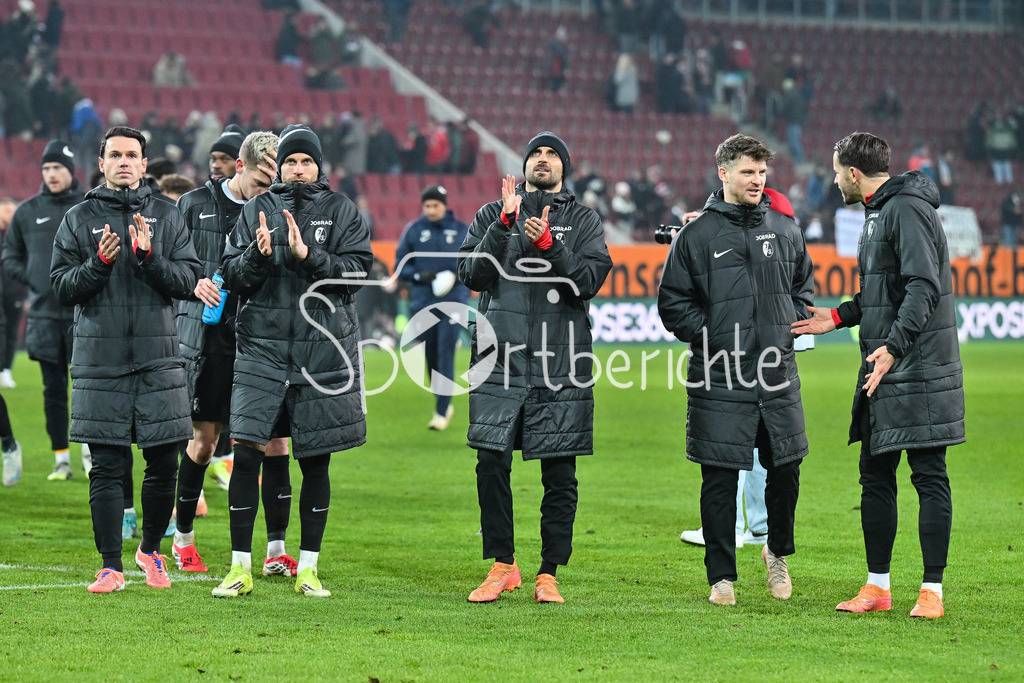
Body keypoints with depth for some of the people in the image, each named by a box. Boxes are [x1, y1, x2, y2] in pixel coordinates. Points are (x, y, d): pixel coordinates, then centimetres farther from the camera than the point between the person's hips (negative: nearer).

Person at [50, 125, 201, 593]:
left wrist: (149, 257, -15)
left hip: (158, 357, 1)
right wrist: (99, 264, -15)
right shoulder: (80, 219, 6)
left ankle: (151, 550, 24)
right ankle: (111, 566, 5)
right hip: (98, 357, -1)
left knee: (164, 462, 2)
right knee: (106, 466, -1)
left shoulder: (167, 217, 8)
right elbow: (62, 287, 1)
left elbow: (187, 279, 1)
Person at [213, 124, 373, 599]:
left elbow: (357, 271, -5)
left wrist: (307, 255, -17)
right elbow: (232, 275, 5)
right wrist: (258, 255, -15)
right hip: (262, 346, 1)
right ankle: (240, 567, 1)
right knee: (246, 453, -7)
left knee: (315, 463, 4)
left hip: (323, 350, 0)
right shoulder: (257, 209, 8)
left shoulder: (340, 211, 5)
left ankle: (308, 568, 14)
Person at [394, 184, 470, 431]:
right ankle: (444, 403, 23)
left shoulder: (462, 230, 6)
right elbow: (400, 267, 7)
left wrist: (459, 274, -9)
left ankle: (442, 412, -11)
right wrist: (419, 275, -12)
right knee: (430, 356, 6)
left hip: (452, 301, -2)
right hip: (422, 303, 2)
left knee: (445, 354, -11)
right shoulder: (413, 230, 7)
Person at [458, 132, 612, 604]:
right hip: (500, 359, 1)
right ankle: (501, 565, 11)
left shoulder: (583, 221, 10)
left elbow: (589, 280, -4)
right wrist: (505, 224, -11)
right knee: (491, 465, -3)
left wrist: (548, 245, -17)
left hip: (561, 366, 0)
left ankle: (549, 573, 7)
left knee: (560, 475, -1)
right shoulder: (492, 215, 13)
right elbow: (472, 273, -1)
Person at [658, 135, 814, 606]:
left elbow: (804, 289, 21)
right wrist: (712, 337, -9)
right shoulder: (698, 235, -1)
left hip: (777, 376, 3)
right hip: (719, 379, -3)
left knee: (785, 470, 7)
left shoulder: (785, 233, 9)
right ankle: (721, 577, 10)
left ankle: (777, 550, 32)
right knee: (720, 479, 0)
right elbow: (673, 303, 1)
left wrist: (789, 328, 5)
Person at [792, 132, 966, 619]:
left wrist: (894, 346, -31)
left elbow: (924, 287, -24)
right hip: (884, 373, 10)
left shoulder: (908, 210, -14)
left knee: (929, 477, -4)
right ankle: (877, 587, 17)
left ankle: (932, 590, -1)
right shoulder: (877, 212, 18)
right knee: (875, 475, 10)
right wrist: (837, 317, 19)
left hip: (919, 370, -10)